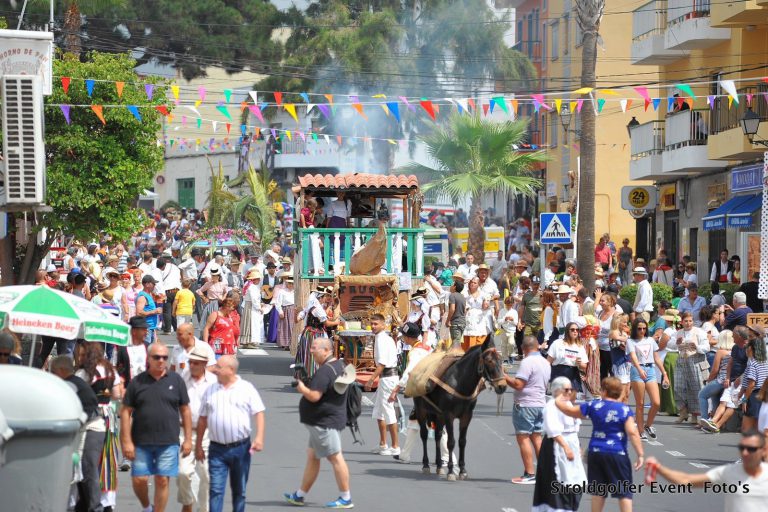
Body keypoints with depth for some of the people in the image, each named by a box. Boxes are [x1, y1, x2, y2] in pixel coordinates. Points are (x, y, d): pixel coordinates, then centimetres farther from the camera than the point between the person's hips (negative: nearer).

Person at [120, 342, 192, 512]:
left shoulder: (176, 380, 3)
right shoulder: (137, 382, 2)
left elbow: (185, 410, 7)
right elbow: (126, 412, 2)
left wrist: (188, 439, 2)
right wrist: (127, 441, -5)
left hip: (168, 442, 0)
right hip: (141, 442, 0)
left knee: (162, 481, 1)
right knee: (139, 479, 1)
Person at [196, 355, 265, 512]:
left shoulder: (247, 388, 0)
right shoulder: (211, 390, 7)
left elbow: (259, 414, -2)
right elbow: (202, 419, 12)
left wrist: (259, 437, -16)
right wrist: (198, 445, 12)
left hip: (241, 447, -1)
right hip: (217, 449, 1)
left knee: (239, 490, 11)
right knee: (216, 490, -8)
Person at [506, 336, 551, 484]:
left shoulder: (527, 362, -16)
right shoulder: (545, 363, 11)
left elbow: (518, 384, -22)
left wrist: (504, 376, -7)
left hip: (525, 404, -8)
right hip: (540, 404, 8)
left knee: (523, 437, -4)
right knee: (536, 437, 14)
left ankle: (529, 474, -6)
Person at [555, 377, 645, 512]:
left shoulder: (594, 406, 3)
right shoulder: (625, 409, -7)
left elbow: (569, 410, 14)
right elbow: (632, 432, -16)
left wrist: (559, 401, 34)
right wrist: (640, 454, -13)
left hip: (595, 452, 4)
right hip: (617, 454, -4)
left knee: (598, 491, 13)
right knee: (624, 491, 0)